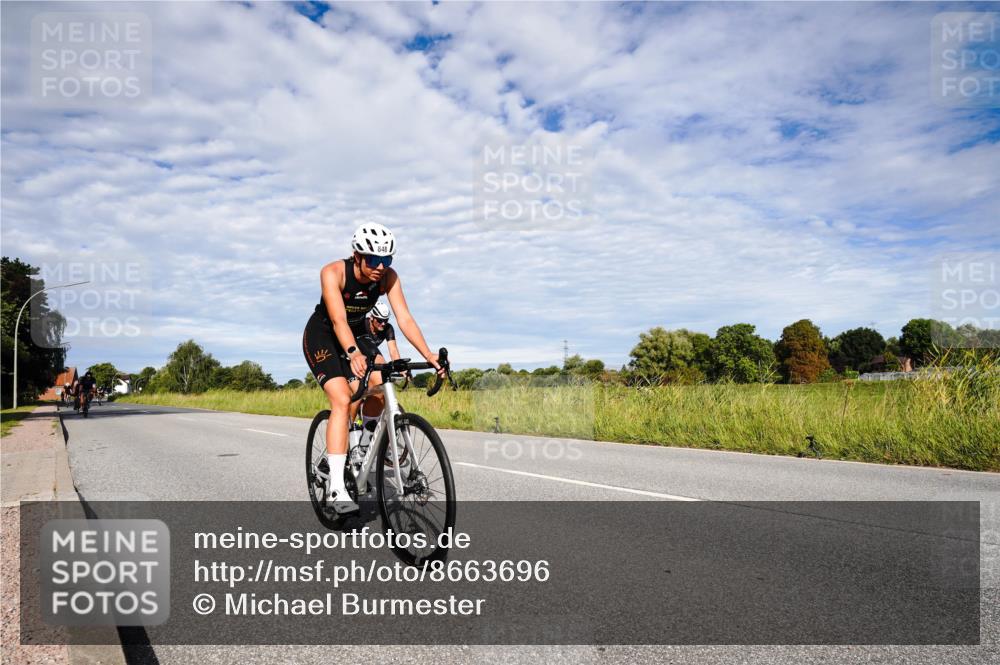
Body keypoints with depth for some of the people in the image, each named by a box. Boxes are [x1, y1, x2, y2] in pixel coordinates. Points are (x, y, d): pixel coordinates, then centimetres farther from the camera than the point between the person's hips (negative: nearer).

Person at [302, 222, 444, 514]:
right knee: (342, 400, -23)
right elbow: (339, 321, -39)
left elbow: (405, 319, -27)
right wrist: (353, 354, -56)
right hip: (322, 337, -5)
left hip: (357, 335, 5)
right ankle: (336, 489, -25)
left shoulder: (389, 277, -19)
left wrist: (428, 354, -40)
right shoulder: (333, 272, -29)